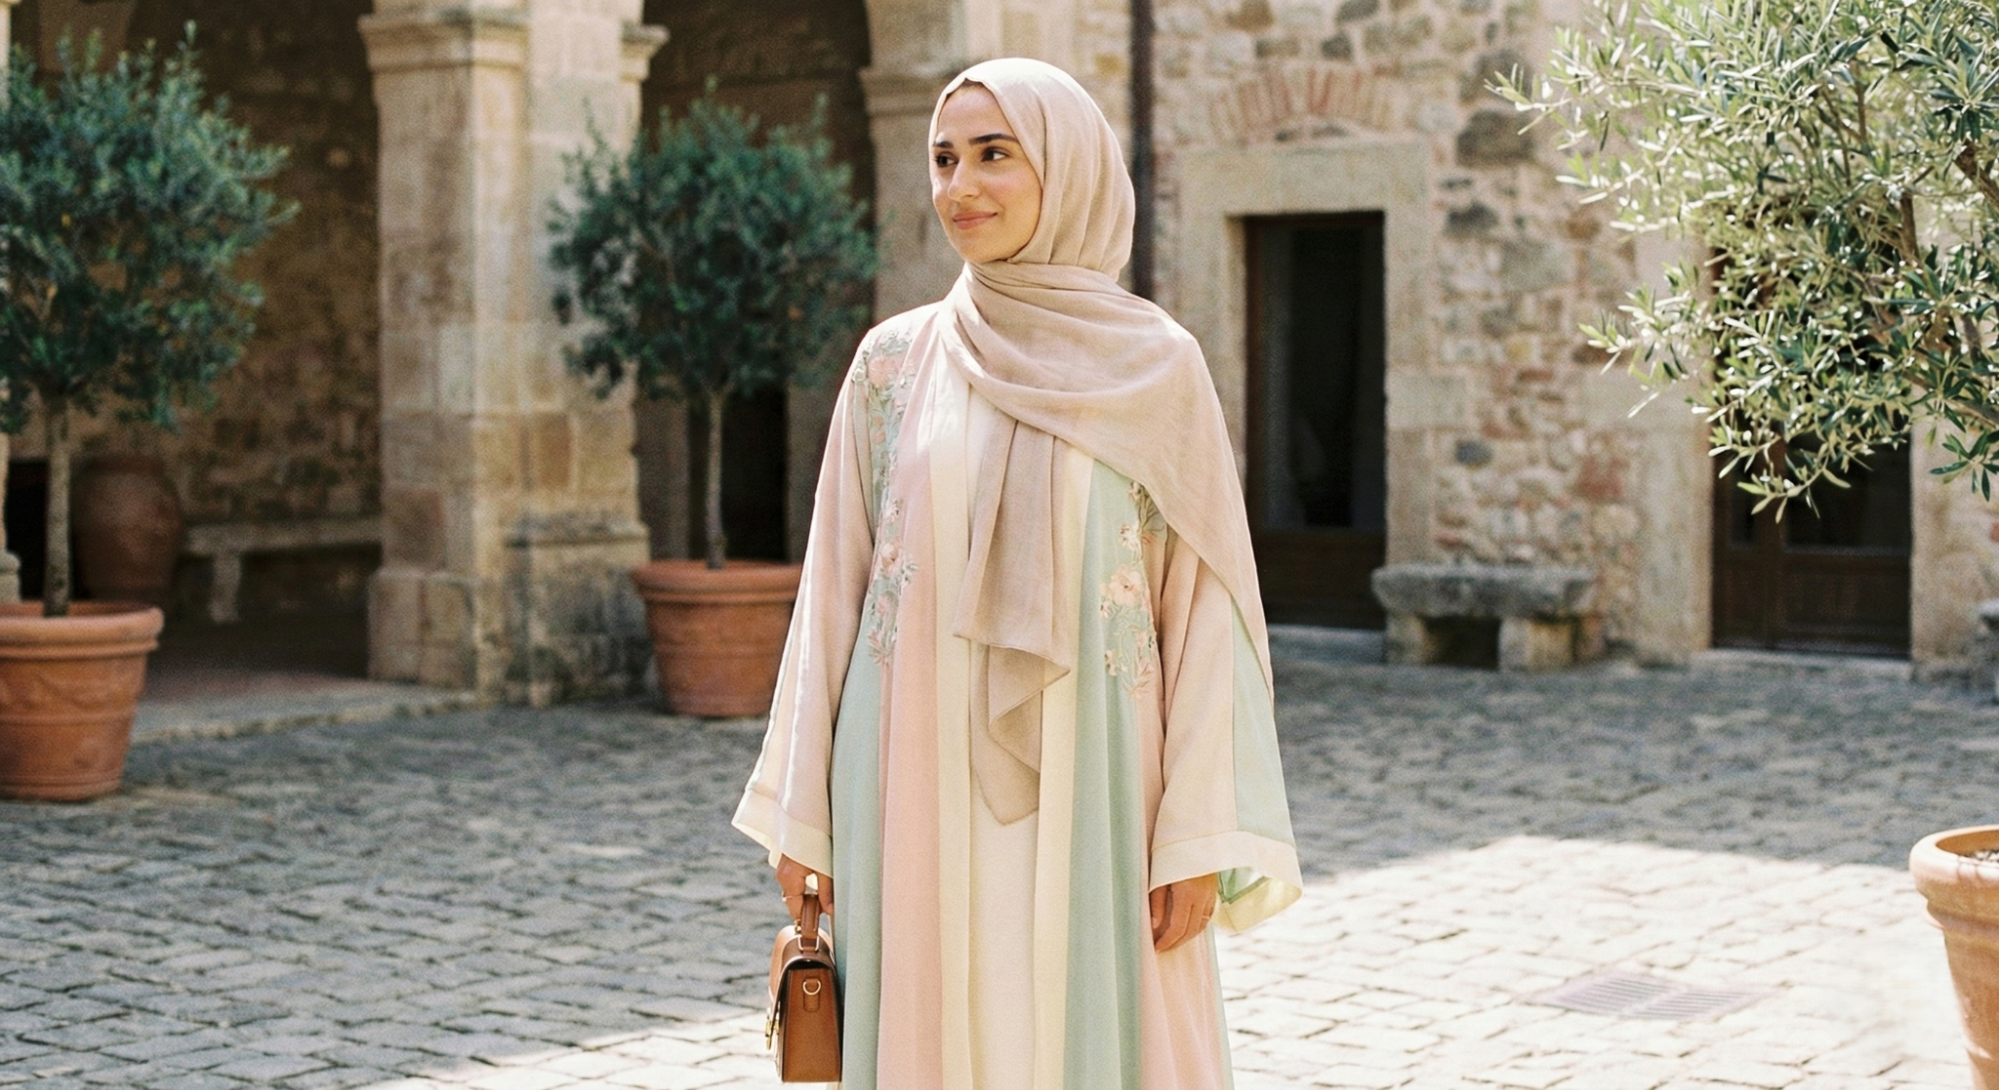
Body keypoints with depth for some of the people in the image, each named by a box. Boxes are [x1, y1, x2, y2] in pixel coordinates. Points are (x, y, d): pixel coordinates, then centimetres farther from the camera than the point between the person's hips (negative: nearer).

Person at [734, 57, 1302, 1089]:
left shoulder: (1157, 366, -1)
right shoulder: (895, 361, 5)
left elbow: (1202, 607, -2)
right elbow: (834, 591, 7)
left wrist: (1198, 836, -7)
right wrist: (802, 813, 5)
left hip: (1090, 797, -1)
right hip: (919, 794, 2)